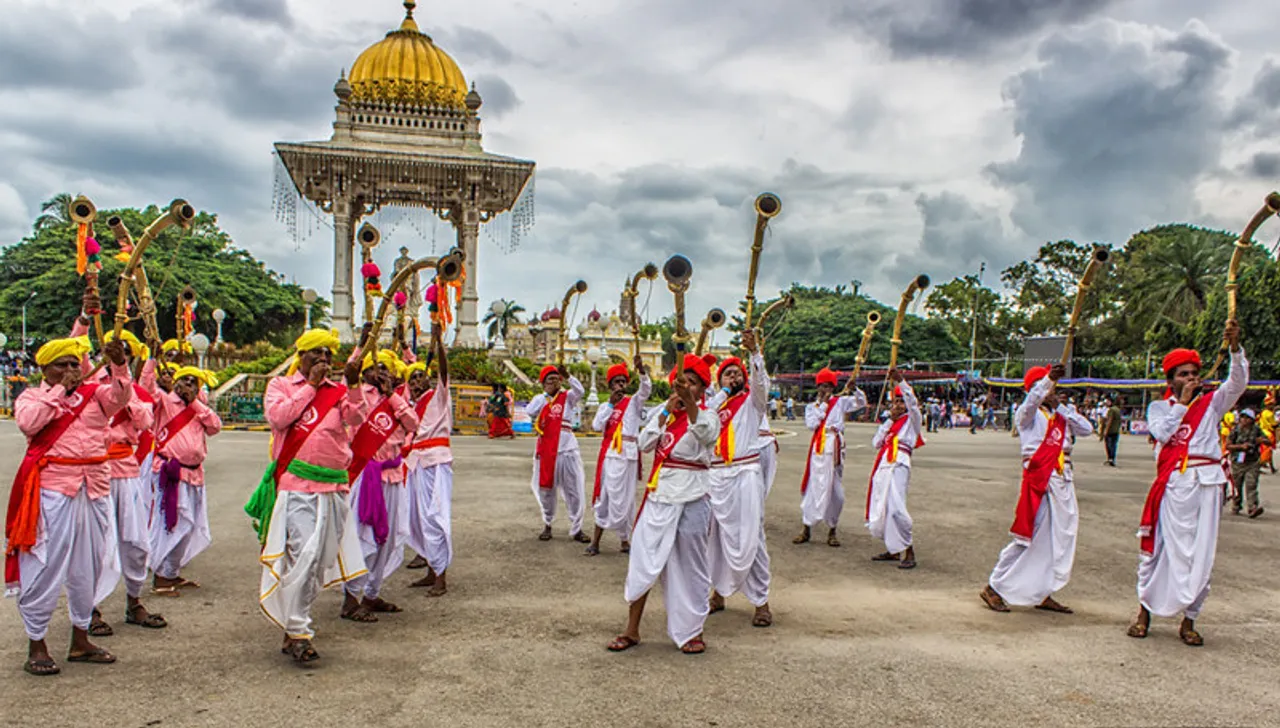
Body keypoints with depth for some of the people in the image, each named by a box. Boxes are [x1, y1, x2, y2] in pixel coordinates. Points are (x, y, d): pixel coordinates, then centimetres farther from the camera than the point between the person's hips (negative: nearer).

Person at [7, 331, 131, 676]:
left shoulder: (95, 392, 11)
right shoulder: (32, 396, 6)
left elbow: (120, 397, -9)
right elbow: (28, 421, -14)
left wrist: (119, 366, -25)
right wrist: (61, 390, -12)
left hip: (94, 489, 4)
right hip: (51, 489, -4)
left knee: (88, 566, 11)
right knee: (44, 566, -2)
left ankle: (80, 640, 24)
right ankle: (36, 645, 9)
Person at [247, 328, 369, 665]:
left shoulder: (338, 391, 13)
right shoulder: (281, 384, 10)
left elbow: (357, 418, -4)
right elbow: (277, 417, -9)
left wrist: (353, 385, -17)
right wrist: (310, 386, -5)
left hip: (333, 487, 4)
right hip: (296, 484, -4)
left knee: (320, 559, 8)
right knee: (304, 553, -17)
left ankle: (292, 630, 21)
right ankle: (298, 632, -8)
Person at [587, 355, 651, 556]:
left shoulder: (633, 402, 3)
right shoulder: (605, 406, 14)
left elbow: (646, 389, -17)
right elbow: (597, 426, -1)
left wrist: (642, 370, -36)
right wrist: (611, 404, -5)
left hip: (626, 455, -4)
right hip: (608, 454, 4)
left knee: (622, 498, 0)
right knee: (604, 496, 7)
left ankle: (625, 539, 12)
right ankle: (596, 540, 12)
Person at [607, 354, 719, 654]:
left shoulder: (708, 417, -3)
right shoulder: (663, 412, 10)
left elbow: (705, 431, -28)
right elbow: (645, 443, -4)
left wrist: (689, 403, -45)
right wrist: (666, 411, -11)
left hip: (691, 501, -4)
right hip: (658, 497, 4)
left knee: (690, 567, 5)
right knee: (642, 561, 6)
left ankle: (692, 631, 22)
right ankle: (632, 631, 18)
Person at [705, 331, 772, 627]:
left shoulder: (751, 400, 6)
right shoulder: (712, 403, 17)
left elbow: (760, 381, -14)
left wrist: (754, 351, -31)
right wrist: (724, 391, -6)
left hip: (746, 473, -4)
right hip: (716, 475, 4)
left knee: (750, 538, -6)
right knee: (717, 535, 10)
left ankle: (761, 601, 0)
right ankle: (718, 593, 23)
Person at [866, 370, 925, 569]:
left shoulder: (912, 420, 7)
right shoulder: (888, 422, 24)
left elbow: (912, 402, -13)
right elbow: (876, 443, 13)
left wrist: (900, 380, -22)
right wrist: (889, 420, 8)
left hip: (899, 465, -7)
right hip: (883, 465, 7)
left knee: (896, 508, -19)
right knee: (879, 508, 7)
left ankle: (908, 552, -10)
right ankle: (892, 550, 21)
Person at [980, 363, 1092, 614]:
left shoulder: (1060, 415, 16)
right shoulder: (1027, 414, -2)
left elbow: (1087, 428, 3)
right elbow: (1032, 401, -26)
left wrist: (1061, 406, -1)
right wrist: (1049, 379, -38)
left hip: (1063, 482, 7)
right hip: (1038, 480, -7)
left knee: (1059, 539, 9)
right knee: (1028, 538, -7)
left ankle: (1043, 593, 20)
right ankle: (994, 587, 3)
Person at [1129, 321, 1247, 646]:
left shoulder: (1211, 403, 11)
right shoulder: (1159, 407, 11)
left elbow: (1238, 383, -7)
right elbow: (1163, 432, -8)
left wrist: (1235, 347, -22)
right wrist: (1182, 401, -4)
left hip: (1207, 483, 1)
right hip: (1173, 484, 0)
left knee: (1201, 552, 2)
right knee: (1158, 546, 3)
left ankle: (1189, 619, 13)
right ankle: (1145, 610, 16)